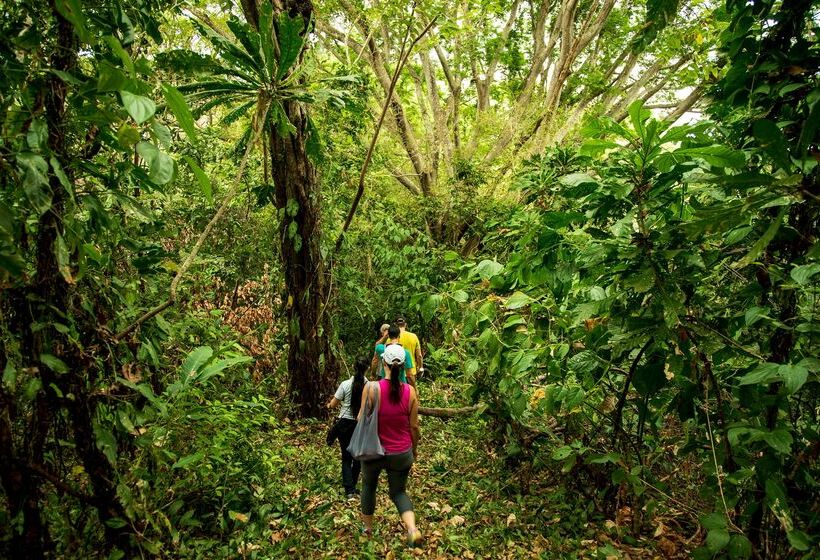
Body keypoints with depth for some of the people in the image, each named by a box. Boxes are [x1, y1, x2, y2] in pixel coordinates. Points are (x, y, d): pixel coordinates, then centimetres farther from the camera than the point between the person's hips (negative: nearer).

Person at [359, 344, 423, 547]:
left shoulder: (372, 388, -19)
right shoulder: (410, 392, -12)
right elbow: (414, 426, -4)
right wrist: (415, 448, 13)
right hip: (401, 453, 1)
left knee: (369, 486, 27)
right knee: (398, 491, 20)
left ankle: (367, 525, 44)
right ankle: (412, 528, -2)